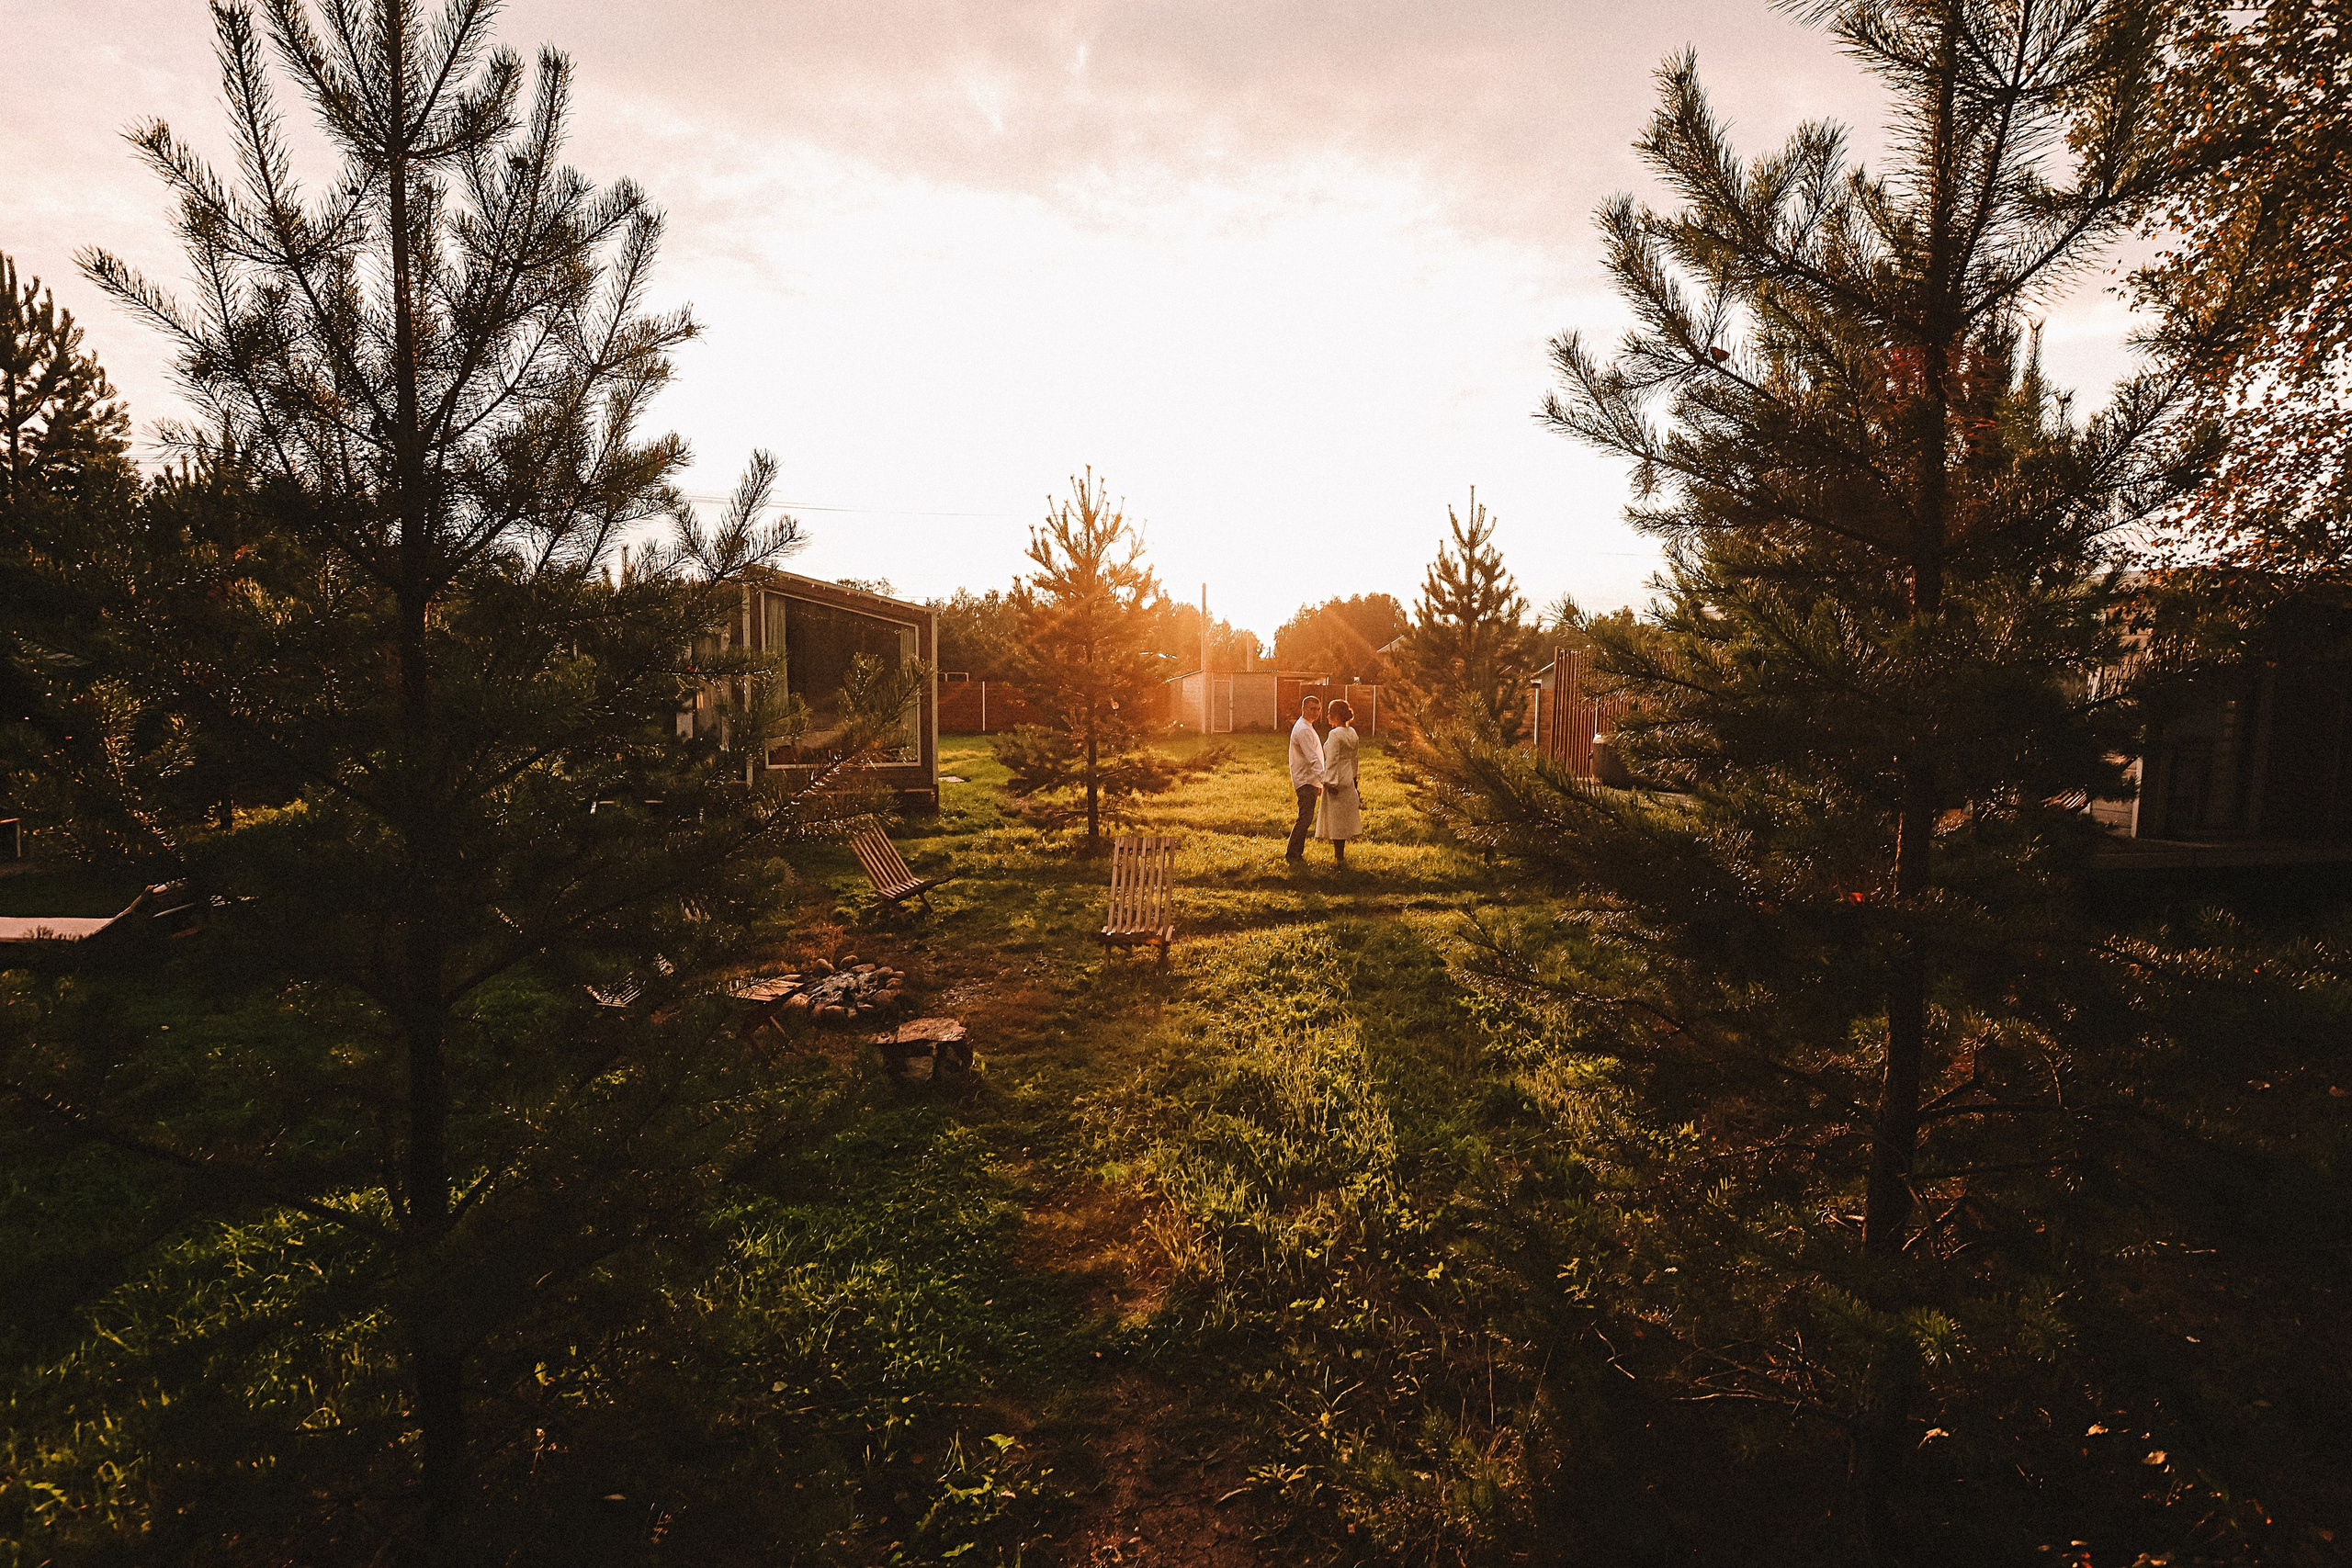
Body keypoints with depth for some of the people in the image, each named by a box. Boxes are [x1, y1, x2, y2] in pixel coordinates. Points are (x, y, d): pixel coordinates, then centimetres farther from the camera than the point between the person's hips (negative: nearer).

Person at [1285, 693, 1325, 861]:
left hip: (1310, 780, 11)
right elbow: (1312, 759, -24)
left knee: (1306, 819, 13)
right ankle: (1292, 854, -6)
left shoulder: (1307, 727, 18)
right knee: (1305, 818, -11)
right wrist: (1324, 780, -29)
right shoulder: (1303, 730, -16)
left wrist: (1318, 782, 24)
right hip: (1305, 781, -11)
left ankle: (1297, 853, 18)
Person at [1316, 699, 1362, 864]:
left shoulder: (1334, 735, -19)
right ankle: (1341, 853, 25)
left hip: (1336, 780, -8)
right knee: (1345, 817, 16)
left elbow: (1332, 761, -20)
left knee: (1336, 818, 0)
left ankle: (1339, 856, 4)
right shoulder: (1352, 733, 6)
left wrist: (1329, 782, -17)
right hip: (1348, 779, 8)